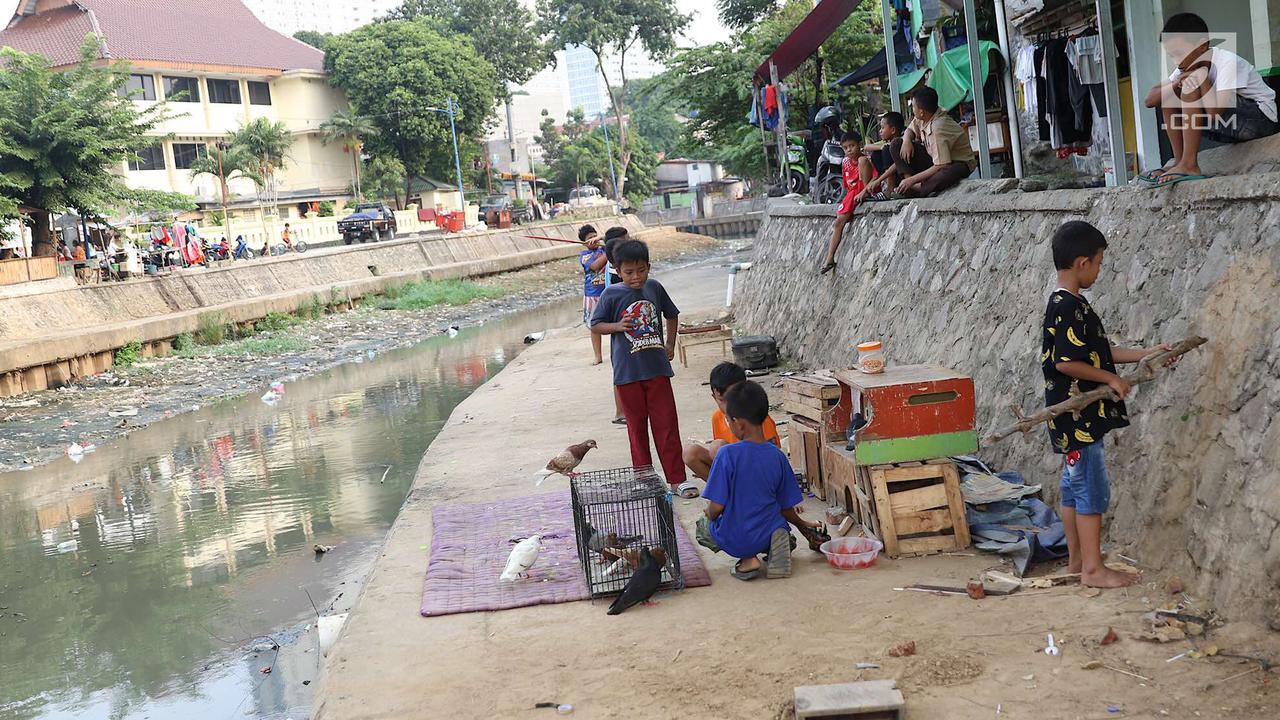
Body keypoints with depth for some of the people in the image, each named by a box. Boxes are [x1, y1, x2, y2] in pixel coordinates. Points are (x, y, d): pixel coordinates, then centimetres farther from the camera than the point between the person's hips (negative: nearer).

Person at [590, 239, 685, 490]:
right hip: (627, 372, -2)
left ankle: (676, 478, 7)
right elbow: (595, 325, 1)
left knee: (667, 424, 2)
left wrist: (670, 345, 14)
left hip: (657, 368, 2)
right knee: (637, 426, 9)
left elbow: (671, 315, 19)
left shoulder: (654, 288, 3)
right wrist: (618, 326, -16)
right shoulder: (611, 294, -6)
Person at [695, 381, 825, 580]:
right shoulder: (777, 456, -6)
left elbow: (716, 507, -18)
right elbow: (786, 508, 3)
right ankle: (778, 545, -1)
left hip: (734, 539, -3)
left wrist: (710, 516, 6)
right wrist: (804, 525, 24)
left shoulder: (727, 454, -20)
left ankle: (748, 559, 1)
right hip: (767, 534, 3)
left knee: (703, 526, 28)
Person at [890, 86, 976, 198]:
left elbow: (941, 167, -32)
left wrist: (912, 180, -28)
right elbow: (910, 130, 12)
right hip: (933, 158, 8)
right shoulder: (921, 118, -8)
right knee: (895, 145, -6)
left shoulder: (938, 129, -31)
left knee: (948, 175, -46)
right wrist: (906, 141, -13)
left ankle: (914, 190, -24)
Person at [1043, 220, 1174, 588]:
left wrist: (1146, 355, 17)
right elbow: (1065, 362, -25)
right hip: (1079, 418, -10)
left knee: (1074, 487, 15)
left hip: (1073, 420, 10)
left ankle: (1077, 560, 23)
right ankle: (1093, 569, 1)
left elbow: (1099, 352, 19)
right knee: (1092, 491, -4)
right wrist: (1111, 379, -16)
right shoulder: (1070, 308, -19)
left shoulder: (1065, 304, 14)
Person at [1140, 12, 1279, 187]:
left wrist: (1203, 76, -21)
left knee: (1195, 78, -26)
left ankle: (1189, 165, -29)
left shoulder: (1228, 62, -20)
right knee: (1167, 92, 5)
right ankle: (1179, 160, -2)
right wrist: (1176, 84, -20)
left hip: (1262, 120, -9)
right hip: (1230, 131, 9)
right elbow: (1150, 100, -2)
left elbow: (1216, 112, -31)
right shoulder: (1188, 66, 4)